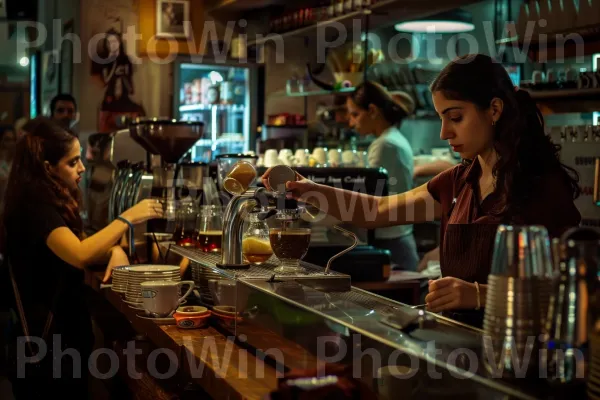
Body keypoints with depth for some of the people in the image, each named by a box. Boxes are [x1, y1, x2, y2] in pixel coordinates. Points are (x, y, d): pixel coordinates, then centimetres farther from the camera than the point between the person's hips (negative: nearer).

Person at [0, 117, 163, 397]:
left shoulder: (53, 204, 12)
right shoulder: (33, 207, -19)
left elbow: (82, 247, 15)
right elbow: (80, 255, -33)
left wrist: (115, 250, -7)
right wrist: (127, 219, -24)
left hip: (63, 335, 10)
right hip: (44, 343, -10)